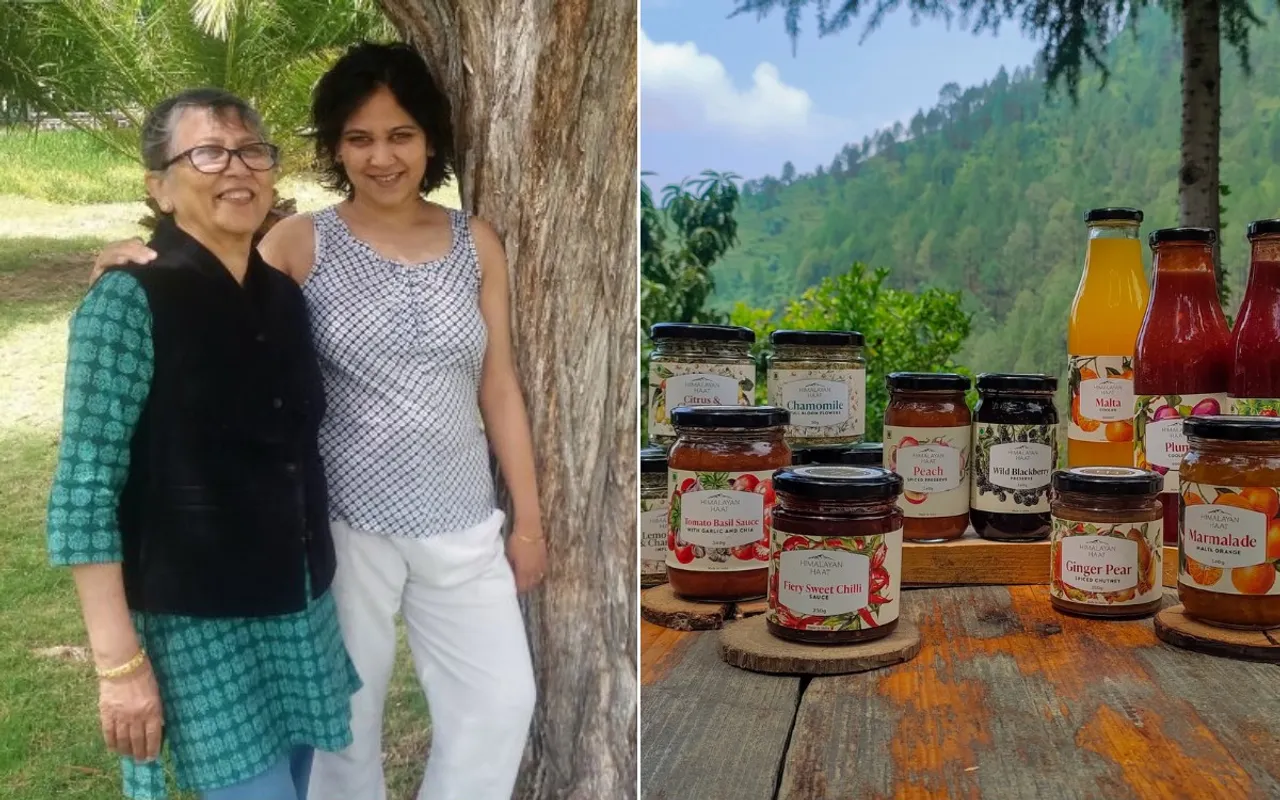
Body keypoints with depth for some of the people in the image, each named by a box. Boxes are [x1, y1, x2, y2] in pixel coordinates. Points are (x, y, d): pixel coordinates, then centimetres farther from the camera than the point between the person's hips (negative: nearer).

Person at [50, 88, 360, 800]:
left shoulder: (286, 295, 5)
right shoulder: (130, 302, -14)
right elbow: (83, 492, -16)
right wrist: (120, 661, -18)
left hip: (302, 610, 6)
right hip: (200, 626, -6)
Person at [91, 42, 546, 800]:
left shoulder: (476, 242, 2)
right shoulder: (301, 243, -4)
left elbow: (499, 387, 5)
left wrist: (529, 518, 6)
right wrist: (149, 261, -22)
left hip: (462, 524, 2)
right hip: (345, 524, -2)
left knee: (501, 702, 8)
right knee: (345, 715, 12)